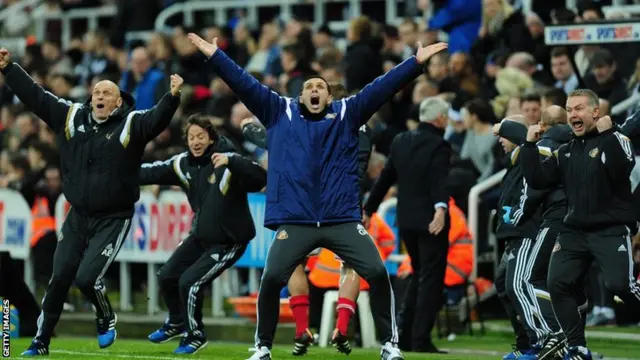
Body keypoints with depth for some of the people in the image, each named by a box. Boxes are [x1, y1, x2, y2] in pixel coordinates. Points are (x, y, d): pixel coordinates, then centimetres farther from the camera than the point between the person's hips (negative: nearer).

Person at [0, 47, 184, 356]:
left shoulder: (131, 124, -10)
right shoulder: (71, 116, 1)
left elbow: (158, 119, -28)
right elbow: (35, 97, 5)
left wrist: (172, 97, -46)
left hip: (113, 220, -4)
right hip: (78, 216, 4)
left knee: (87, 278, -14)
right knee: (59, 279, 6)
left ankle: (106, 319, 16)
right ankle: (41, 342, 18)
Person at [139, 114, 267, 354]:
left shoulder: (227, 163, -23)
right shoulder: (184, 164, -2)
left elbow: (260, 178, -37)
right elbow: (154, 172, 8)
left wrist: (230, 161, -51)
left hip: (228, 242, -8)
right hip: (201, 236, 8)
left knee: (189, 282, -15)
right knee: (167, 276, 13)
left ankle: (195, 336, 7)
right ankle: (177, 323, 39)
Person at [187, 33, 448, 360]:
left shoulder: (347, 113, 9)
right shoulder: (280, 112, 10)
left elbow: (383, 87, 5)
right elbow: (244, 84, 7)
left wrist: (417, 62, -2)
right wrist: (214, 55, 1)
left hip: (343, 219, 0)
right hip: (294, 221, 0)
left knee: (378, 274, -7)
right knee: (271, 279, -9)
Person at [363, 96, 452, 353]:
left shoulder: (401, 141, 8)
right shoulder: (439, 146, -11)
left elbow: (385, 178, 15)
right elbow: (440, 181, -26)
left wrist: (368, 209, 23)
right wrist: (441, 208, -39)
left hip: (406, 221, 7)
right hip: (430, 221, -7)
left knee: (419, 277, 20)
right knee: (430, 280, -1)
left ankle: (405, 335, 17)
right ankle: (421, 340, -7)